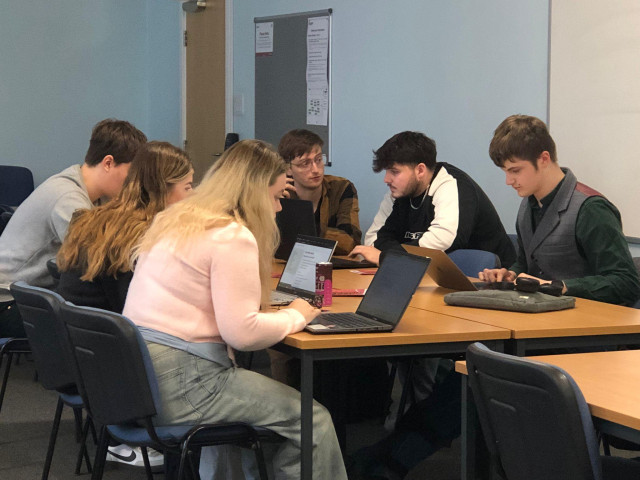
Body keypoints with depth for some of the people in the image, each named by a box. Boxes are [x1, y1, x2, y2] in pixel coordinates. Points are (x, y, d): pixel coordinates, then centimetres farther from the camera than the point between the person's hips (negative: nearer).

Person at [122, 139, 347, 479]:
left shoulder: (173, 219, 16)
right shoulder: (232, 236, -12)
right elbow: (242, 332, -19)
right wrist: (295, 317, -3)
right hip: (178, 383, -10)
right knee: (313, 420, -4)